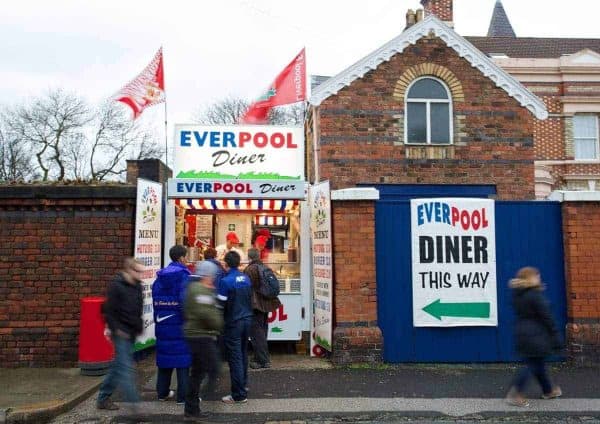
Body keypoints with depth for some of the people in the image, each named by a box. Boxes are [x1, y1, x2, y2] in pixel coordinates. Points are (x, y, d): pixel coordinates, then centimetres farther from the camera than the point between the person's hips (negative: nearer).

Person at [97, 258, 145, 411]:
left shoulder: (137, 286, 11)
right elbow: (108, 310, -15)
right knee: (126, 367, -9)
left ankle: (103, 399, 24)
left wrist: (139, 327, 13)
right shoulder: (116, 286, -13)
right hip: (121, 333, -8)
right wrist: (116, 329, -16)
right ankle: (133, 401, -10)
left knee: (118, 365, 13)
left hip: (131, 333, 8)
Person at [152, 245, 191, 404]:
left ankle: (162, 392, 25)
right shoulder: (183, 276, -13)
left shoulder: (159, 277, 9)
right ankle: (183, 395, 4)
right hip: (180, 325, -6)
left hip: (162, 325, 7)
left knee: (165, 355, 16)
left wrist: (158, 319, 16)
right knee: (183, 360, 0)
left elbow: (155, 301, 11)